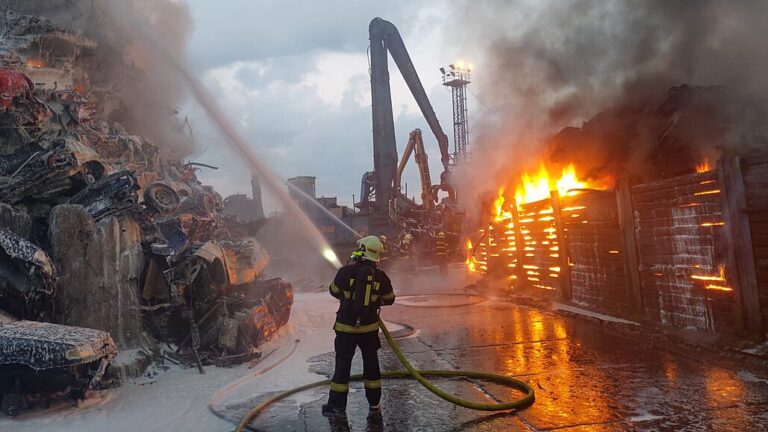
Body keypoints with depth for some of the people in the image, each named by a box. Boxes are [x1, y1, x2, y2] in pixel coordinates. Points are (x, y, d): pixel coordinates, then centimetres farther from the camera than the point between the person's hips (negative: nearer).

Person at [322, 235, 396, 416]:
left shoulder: (346, 271, -14)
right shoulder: (381, 276, -7)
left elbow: (334, 291, 3)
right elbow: (389, 299, 7)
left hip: (346, 327, -2)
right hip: (370, 327, 2)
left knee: (343, 364, 9)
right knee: (371, 363, 16)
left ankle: (337, 404, 16)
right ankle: (374, 403, 25)